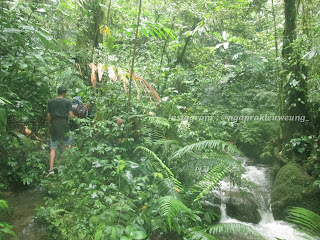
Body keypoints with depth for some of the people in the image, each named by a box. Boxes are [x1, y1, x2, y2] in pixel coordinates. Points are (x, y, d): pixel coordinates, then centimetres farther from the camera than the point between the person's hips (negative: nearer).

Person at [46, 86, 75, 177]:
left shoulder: (50, 102, 9)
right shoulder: (67, 102, 0)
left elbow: (48, 116, 8)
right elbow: (71, 115, -6)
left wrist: (48, 128, 16)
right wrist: (74, 116, 17)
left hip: (53, 125, 2)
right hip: (64, 125, -2)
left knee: (53, 148, 3)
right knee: (68, 143, 19)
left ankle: (51, 169, -2)